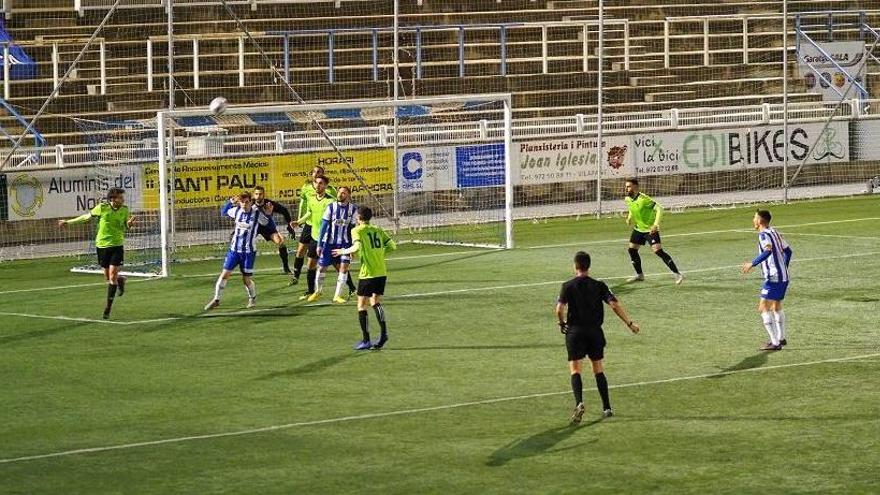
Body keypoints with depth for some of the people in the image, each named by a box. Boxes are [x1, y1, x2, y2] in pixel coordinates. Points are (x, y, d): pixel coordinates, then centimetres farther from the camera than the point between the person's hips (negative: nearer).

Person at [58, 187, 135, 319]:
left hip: (117, 245, 0)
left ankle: (108, 306, 0)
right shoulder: (102, 207, -10)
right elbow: (87, 217, 5)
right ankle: (120, 280, 41)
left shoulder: (124, 210, -3)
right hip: (102, 245, 0)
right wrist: (68, 222, 14)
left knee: (112, 276, -9)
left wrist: (129, 224, -16)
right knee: (107, 277, 5)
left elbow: (126, 228, 9)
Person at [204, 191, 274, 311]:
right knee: (224, 274, -3)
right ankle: (216, 300, 10)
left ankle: (252, 297, 31)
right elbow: (223, 212, 18)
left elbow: (271, 227, -7)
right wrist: (230, 202, 3)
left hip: (248, 252, -3)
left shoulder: (257, 214, -11)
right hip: (234, 249, 3)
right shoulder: (236, 211, 0)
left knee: (246, 279, 2)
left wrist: (268, 215, -24)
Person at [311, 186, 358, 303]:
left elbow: (354, 228, 2)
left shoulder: (353, 209, -3)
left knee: (343, 267, -11)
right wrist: (319, 244, -6)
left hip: (344, 243, 1)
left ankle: (337, 295, 0)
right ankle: (318, 291, 29)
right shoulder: (331, 207, -7)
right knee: (322, 267, 4)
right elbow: (324, 226, -4)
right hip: (329, 242, -1)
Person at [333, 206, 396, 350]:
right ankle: (383, 332, 0)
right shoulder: (378, 230, 11)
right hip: (382, 272, 5)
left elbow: (357, 247, -22)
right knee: (376, 303, 17)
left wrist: (343, 251, -6)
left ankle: (365, 340, 3)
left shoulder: (357, 231, -5)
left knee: (361, 306, 5)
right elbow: (392, 246, 6)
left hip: (367, 274, -5)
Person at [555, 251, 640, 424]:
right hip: (595, 331, 2)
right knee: (598, 370, 13)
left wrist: (562, 323, 5)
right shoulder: (599, 285, 3)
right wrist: (629, 323, -1)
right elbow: (615, 304, -7)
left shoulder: (568, 286, -3)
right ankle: (607, 408, 12)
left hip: (575, 332, -2)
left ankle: (579, 403, -26)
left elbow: (560, 309, -14)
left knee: (575, 370, -2)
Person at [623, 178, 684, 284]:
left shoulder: (643, 199, -25)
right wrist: (630, 218, 2)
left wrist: (656, 224, -34)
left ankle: (677, 274, -17)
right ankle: (639, 275, 27)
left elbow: (659, 209, -25)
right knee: (632, 250, 9)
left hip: (650, 229, -8)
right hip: (638, 229, 8)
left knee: (658, 251, -19)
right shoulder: (627, 199, -1)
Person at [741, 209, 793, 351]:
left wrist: (752, 264, -27)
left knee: (763, 309, -7)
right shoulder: (774, 232, 14)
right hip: (784, 277, 9)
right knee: (776, 307, 25)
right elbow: (787, 250, 21)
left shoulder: (763, 234, -12)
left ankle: (775, 343, -12)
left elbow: (768, 250, -31)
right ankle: (781, 338, 35)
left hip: (773, 278, -9)